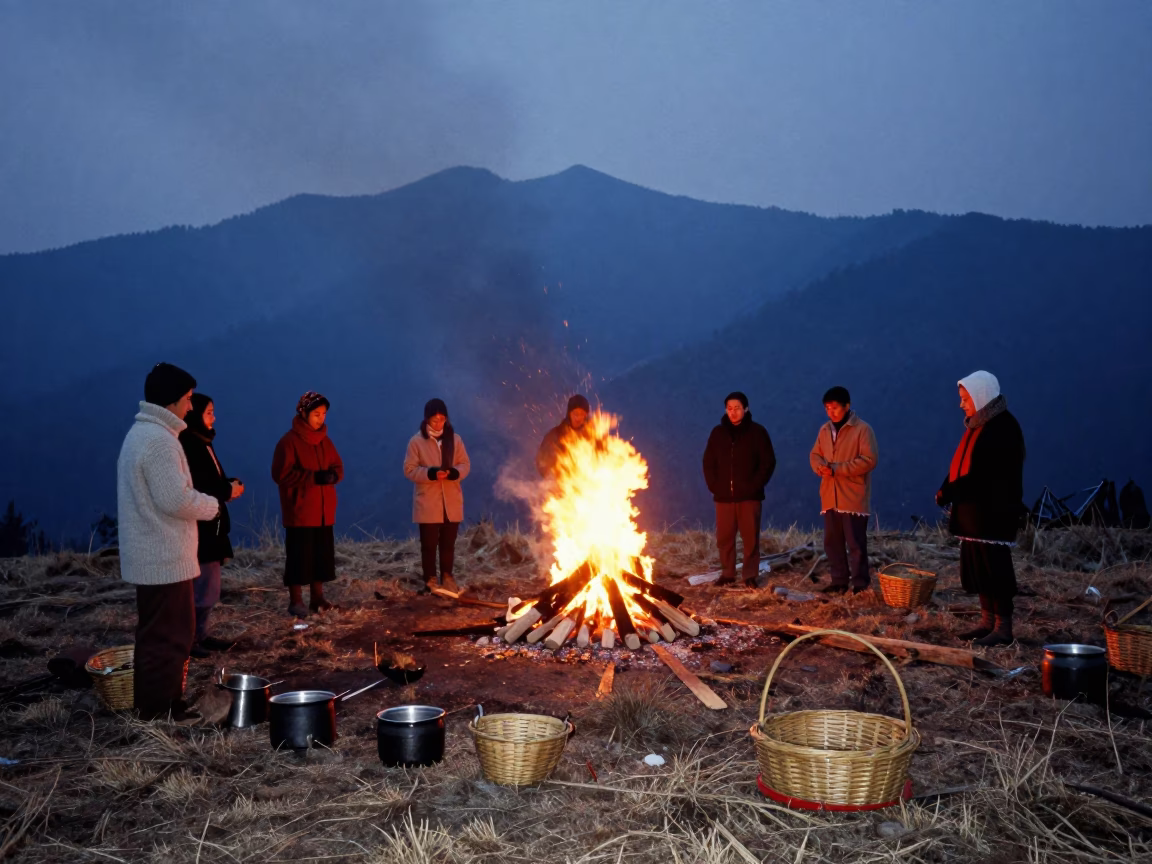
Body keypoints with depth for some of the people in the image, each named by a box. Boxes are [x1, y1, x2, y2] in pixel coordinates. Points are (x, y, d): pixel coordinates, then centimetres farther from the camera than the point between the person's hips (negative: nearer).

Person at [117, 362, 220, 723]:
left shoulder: (140, 433, 14)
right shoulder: (159, 439, -20)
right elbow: (176, 500, -23)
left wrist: (203, 500, 13)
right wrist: (212, 504, -7)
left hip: (153, 555, 11)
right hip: (165, 558, -11)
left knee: (160, 634, 18)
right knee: (167, 637, -2)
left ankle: (159, 705, 27)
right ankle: (159, 715, 6)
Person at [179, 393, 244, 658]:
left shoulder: (202, 443, 14)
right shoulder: (186, 446, -17)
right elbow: (192, 489, -22)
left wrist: (230, 484, 2)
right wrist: (228, 491, -14)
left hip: (210, 526, 10)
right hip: (197, 528, -10)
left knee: (206, 588, 14)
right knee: (203, 588, -7)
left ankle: (199, 635, 22)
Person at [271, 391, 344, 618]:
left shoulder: (325, 441, 11)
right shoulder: (289, 441, -9)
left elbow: (338, 467, 16)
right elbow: (281, 474, -15)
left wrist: (333, 475, -9)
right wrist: (314, 477, -21)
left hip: (324, 510, 6)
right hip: (299, 511, -6)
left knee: (323, 555, 9)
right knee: (299, 556, -3)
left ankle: (318, 597, 19)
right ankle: (295, 600, 6)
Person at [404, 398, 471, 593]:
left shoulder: (455, 439, 4)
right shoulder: (417, 441, -4)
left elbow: (465, 464, 7)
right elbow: (409, 470, -6)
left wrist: (454, 472, -15)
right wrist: (430, 473, -21)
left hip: (452, 503, 3)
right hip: (428, 504, -2)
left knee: (448, 544, 11)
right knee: (429, 544, 2)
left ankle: (447, 577, 24)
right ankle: (430, 580, 14)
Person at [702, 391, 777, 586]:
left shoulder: (757, 432, -1)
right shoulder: (717, 433, 8)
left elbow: (768, 462, -2)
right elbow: (708, 463, 12)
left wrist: (755, 486, -9)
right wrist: (714, 486, 0)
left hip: (749, 496, -3)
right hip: (724, 496, 3)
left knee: (751, 537, 0)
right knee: (724, 538, 6)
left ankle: (750, 575, 9)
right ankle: (727, 574, 18)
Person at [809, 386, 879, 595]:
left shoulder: (862, 429, -8)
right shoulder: (825, 430, 12)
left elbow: (869, 460, -14)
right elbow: (815, 454, 16)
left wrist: (837, 469, -17)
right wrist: (820, 466, -8)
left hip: (853, 498, -6)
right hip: (830, 497, 6)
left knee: (856, 543, -2)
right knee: (832, 542, 9)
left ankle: (860, 584, 7)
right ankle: (839, 581, 20)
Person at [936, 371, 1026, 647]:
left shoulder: (1003, 427, -14)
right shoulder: (978, 425, 15)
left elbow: (984, 473, -22)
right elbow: (962, 465, 14)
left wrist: (950, 491, -22)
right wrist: (947, 490, -2)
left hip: (993, 512, -9)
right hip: (973, 510, 9)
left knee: (993, 567, -5)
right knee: (976, 566, 12)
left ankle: (1003, 627, 2)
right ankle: (988, 622, 20)